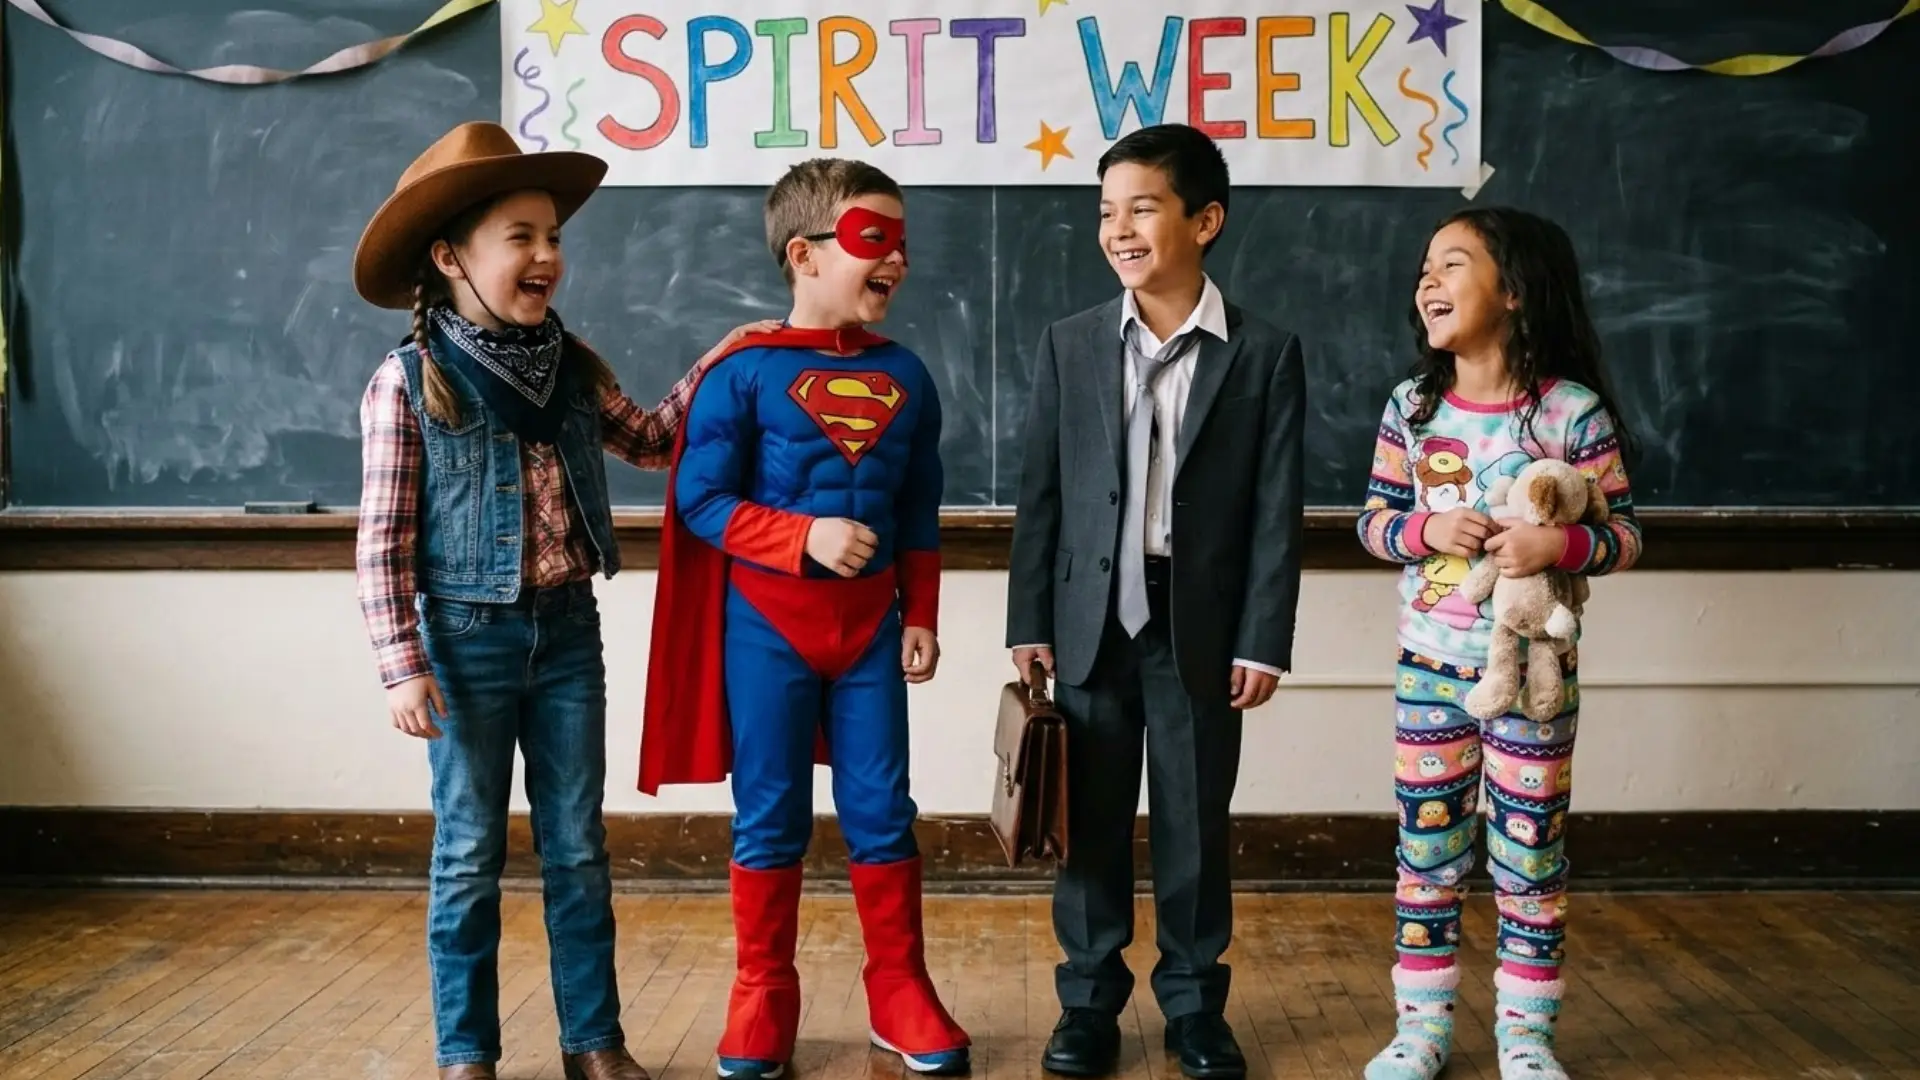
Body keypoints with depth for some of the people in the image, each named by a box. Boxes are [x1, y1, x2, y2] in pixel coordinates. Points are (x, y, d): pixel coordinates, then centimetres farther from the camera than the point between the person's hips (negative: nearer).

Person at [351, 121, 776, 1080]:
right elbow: (382, 542, -10)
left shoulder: (572, 367, 3)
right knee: (470, 854, 7)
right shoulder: (407, 383, -10)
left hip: (568, 630, 4)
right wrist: (403, 665, -14)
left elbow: (649, 442, 20)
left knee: (578, 848, 10)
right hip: (468, 638, -4)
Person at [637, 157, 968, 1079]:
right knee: (770, 821, 5)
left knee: (882, 814, 7)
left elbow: (920, 513, 11)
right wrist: (804, 536, -21)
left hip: (869, 625, 4)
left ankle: (900, 995, 20)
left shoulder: (905, 377, 6)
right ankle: (761, 1003, 19)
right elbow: (699, 500, -11)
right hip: (766, 623, -3)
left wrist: (920, 617, 7)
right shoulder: (744, 371, -9)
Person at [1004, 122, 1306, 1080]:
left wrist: (1263, 641, -6)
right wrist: (1029, 625, 0)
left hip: (1200, 625, -1)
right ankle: (1089, 1002, 22)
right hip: (1092, 621, 1)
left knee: (1195, 823, 9)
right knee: (1090, 822, 8)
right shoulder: (1069, 345, 4)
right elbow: (1041, 495, 4)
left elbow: (1276, 511, -2)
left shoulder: (1266, 354, -1)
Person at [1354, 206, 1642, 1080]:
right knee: (1425, 850, 10)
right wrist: (1427, 528, -17)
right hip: (1428, 665, 3)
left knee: (1529, 855, 8)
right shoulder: (1411, 407, -1)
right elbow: (1373, 522, 4)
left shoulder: (1572, 412, -10)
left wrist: (1559, 543, -25)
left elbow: (1624, 535, -5)